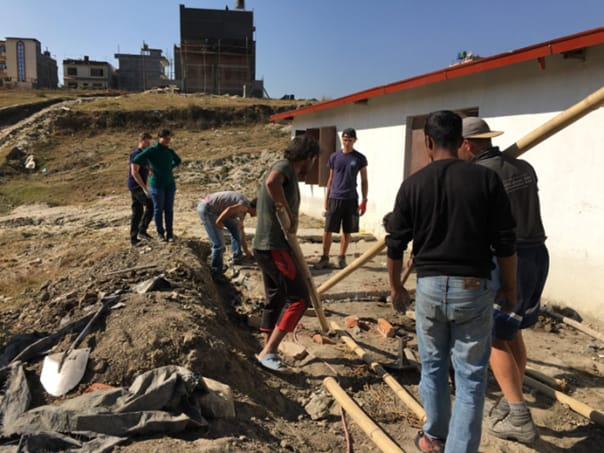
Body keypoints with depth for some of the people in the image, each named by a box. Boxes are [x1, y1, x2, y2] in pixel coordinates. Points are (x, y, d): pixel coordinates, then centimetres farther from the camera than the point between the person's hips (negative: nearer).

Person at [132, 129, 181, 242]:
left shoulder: (170, 151, 5)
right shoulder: (151, 150, -10)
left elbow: (178, 161, 25)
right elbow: (135, 161, -15)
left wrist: (168, 169, 11)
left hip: (170, 184, 4)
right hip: (157, 185, -4)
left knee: (169, 209, 6)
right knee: (158, 209, 4)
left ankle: (170, 233, 16)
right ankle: (160, 233, 18)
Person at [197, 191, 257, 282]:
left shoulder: (243, 209, 17)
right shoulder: (245, 205, -12)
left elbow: (241, 229, 26)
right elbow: (229, 210, -29)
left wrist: (246, 250, 33)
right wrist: (219, 222, -14)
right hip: (206, 209, -11)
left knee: (235, 227, 20)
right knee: (219, 243, -10)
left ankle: (237, 256, 30)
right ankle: (216, 273, 2)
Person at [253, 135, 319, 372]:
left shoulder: (288, 174, 20)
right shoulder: (285, 166, -10)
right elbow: (271, 181, -35)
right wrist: (291, 215, -26)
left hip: (266, 247, 10)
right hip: (274, 247, -10)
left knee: (275, 298, 17)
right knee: (299, 298, -6)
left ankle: (268, 350, 27)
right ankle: (268, 351, -4)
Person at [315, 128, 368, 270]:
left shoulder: (360, 158, 3)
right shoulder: (334, 157, 7)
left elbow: (364, 181, 6)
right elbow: (330, 179, 13)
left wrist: (364, 200, 0)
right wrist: (326, 198, 9)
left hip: (351, 199, -1)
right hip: (334, 198, 1)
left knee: (347, 231, 6)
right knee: (328, 230, -1)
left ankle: (342, 258, 19)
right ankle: (325, 258, 9)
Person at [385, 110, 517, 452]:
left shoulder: (413, 183, -2)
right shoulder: (486, 179, -5)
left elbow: (395, 245, 1)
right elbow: (505, 243, -4)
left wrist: (395, 286, 16)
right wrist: (510, 287, 11)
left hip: (430, 286, 2)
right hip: (473, 288, -1)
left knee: (433, 367, 19)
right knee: (471, 378, 8)